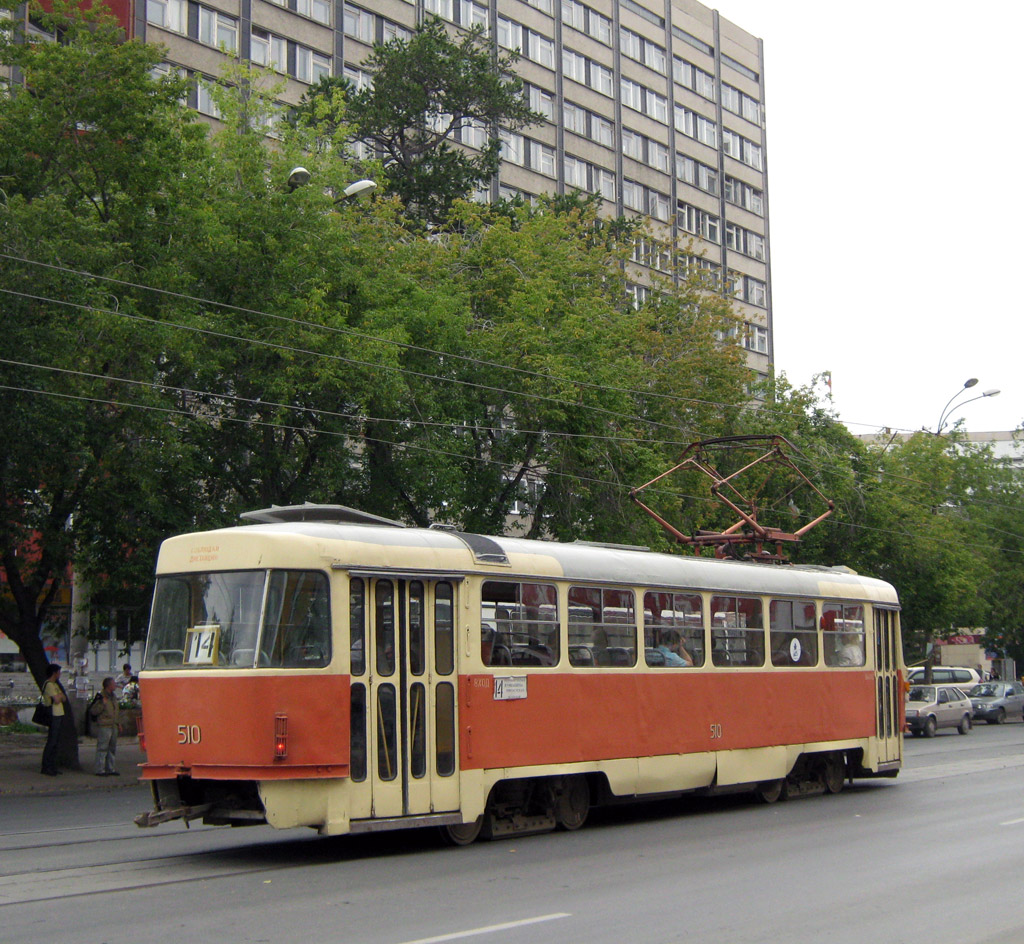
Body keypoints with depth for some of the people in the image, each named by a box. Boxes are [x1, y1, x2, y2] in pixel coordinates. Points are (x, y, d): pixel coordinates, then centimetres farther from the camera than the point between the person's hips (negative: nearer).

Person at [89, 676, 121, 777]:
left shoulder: (113, 695, 14)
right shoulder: (101, 696, -12)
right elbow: (93, 711, -17)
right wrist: (102, 703, -26)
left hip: (113, 726, 9)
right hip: (103, 726, -9)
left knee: (112, 748, 14)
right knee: (102, 748, -7)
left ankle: (110, 769, 22)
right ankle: (100, 770, -3)